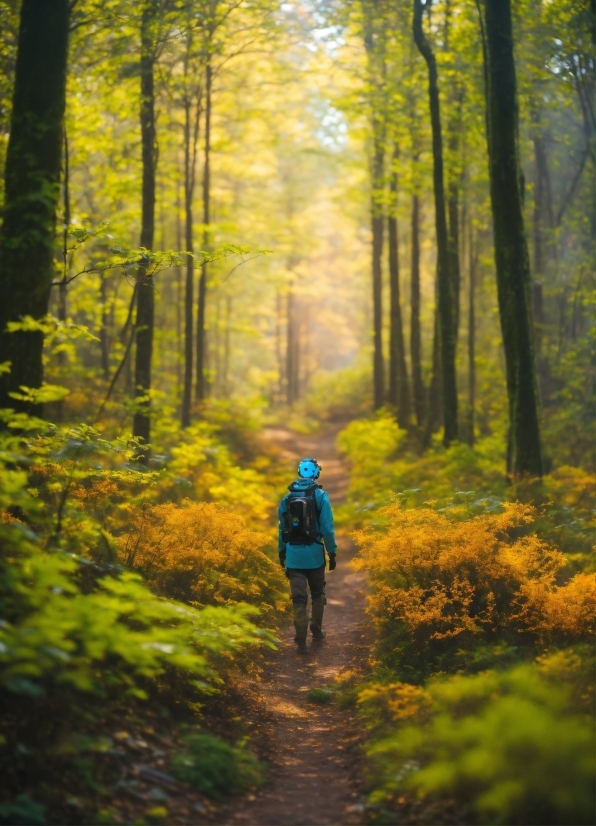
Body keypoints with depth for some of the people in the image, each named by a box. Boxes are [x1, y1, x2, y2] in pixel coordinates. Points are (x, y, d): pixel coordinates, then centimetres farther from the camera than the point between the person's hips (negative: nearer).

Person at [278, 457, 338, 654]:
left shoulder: (287, 498, 3)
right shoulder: (320, 496, -7)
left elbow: (282, 528, 9)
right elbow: (327, 527, -10)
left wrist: (281, 552, 19)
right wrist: (332, 552, -3)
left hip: (293, 554, 2)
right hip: (314, 553, -2)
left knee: (299, 598, 1)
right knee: (317, 594, 19)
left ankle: (301, 640, -4)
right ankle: (316, 631, 28)